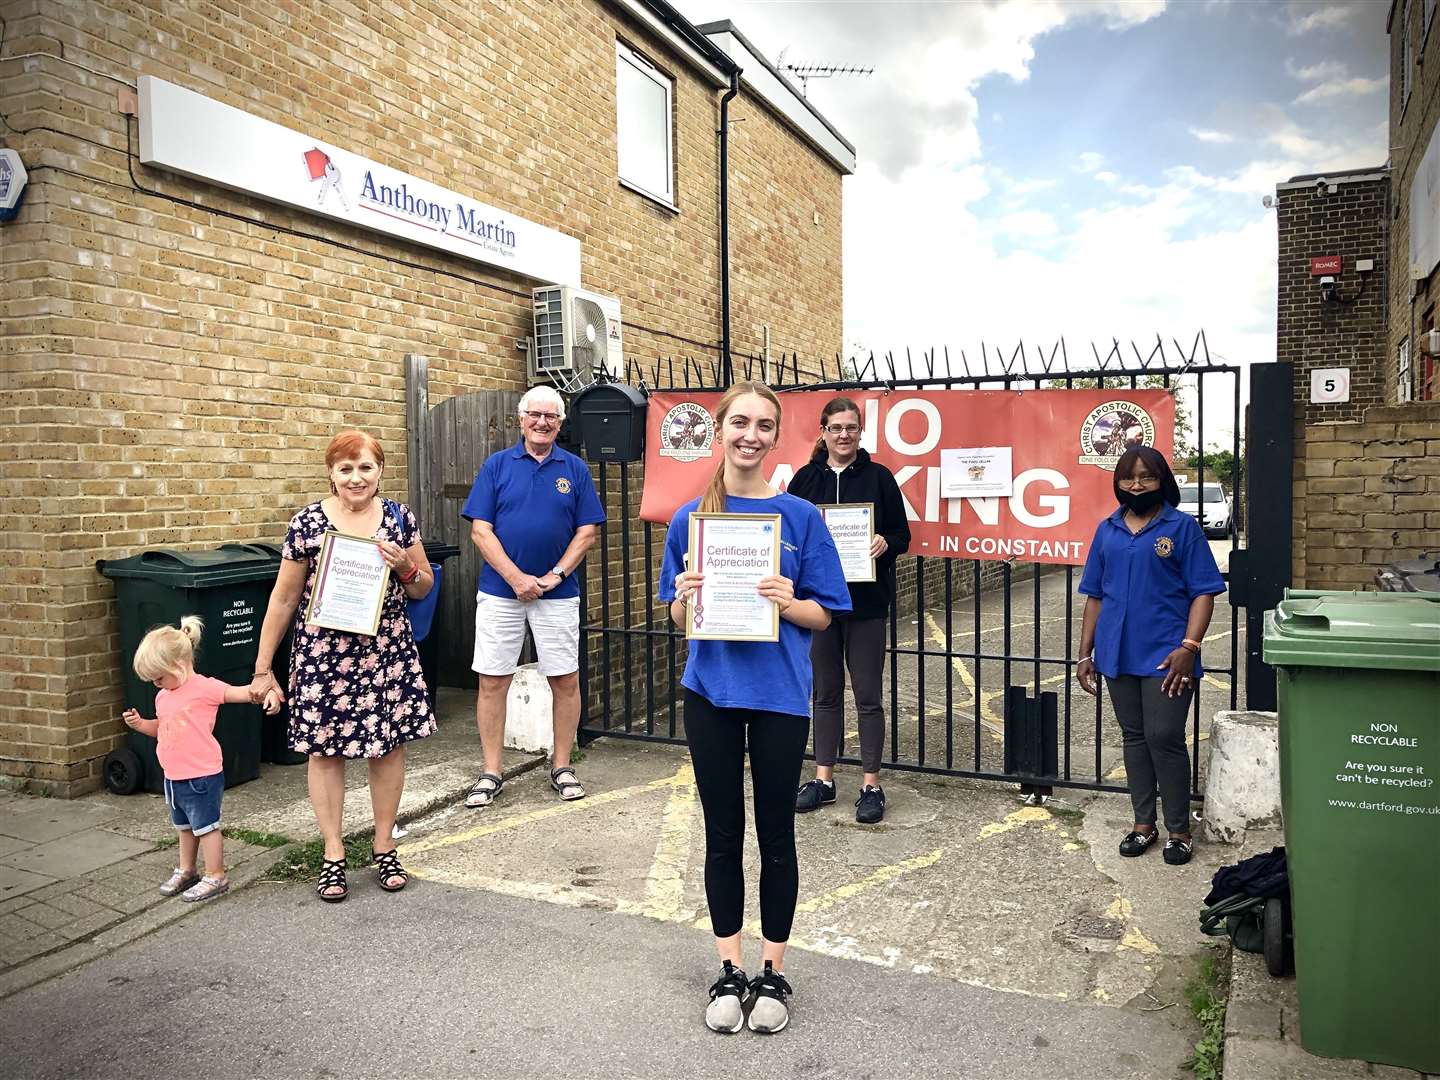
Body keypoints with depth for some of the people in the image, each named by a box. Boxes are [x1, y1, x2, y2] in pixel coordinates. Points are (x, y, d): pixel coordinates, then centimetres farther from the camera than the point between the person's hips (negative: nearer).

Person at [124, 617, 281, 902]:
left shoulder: (204, 687, -15)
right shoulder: (163, 697, 10)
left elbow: (241, 692, -21)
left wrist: (269, 692, -38)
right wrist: (139, 723, 7)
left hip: (202, 776, -8)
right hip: (174, 778, 8)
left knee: (206, 826, 1)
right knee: (184, 826, 23)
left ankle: (215, 877, 12)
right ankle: (186, 871, 38)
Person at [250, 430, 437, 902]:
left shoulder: (399, 517, 1)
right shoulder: (307, 523, -5)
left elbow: (423, 588, 9)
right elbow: (284, 598, 1)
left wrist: (405, 566, -14)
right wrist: (263, 667, 2)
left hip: (388, 653, 2)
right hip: (323, 655, -1)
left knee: (389, 747, 7)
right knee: (325, 750, 6)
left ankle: (384, 847, 25)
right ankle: (333, 854, 22)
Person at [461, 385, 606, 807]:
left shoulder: (575, 468, 5)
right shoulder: (497, 464, 3)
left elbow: (587, 531, 2)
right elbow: (480, 530, -2)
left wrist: (554, 575, -10)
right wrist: (516, 578, -12)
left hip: (558, 593, 1)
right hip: (500, 590, 0)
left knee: (565, 679, 4)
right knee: (492, 680, 2)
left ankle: (562, 766, 20)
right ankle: (492, 773, 14)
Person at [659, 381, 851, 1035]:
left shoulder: (800, 517, -3)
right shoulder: (690, 518, 1)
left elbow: (822, 616, -1)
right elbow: (676, 617, 6)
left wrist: (787, 602, -21)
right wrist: (685, 597, -16)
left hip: (779, 694, -1)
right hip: (711, 692, 1)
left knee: (776, 835, 10)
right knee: (723, 835, 12)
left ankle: (773, 973, 28)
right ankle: (729, 972, 28)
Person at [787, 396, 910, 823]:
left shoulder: (878, 477, 0)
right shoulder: (805, 479, 5)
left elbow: (902, 534, 2)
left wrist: (885, 543, -19)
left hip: (866, 602, -2)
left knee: (867, 696, 3)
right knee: (825, 693, 12)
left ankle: (871, 785, 15)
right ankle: (823, 779, 24)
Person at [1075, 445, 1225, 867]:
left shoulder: (1182, 527, -2)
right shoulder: (1108, 531, 9)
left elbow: (1204, 592, -6)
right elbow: (1095, 596, 12)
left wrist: (1188, 647, -16)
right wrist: (1085, 654, 8)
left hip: (1165, 657, -4)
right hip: (1119, 655, 4)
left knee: (1164, 739, -3)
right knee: (1134, 737, 12)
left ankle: (1179, 830, 13)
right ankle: (1143, 823, 24)